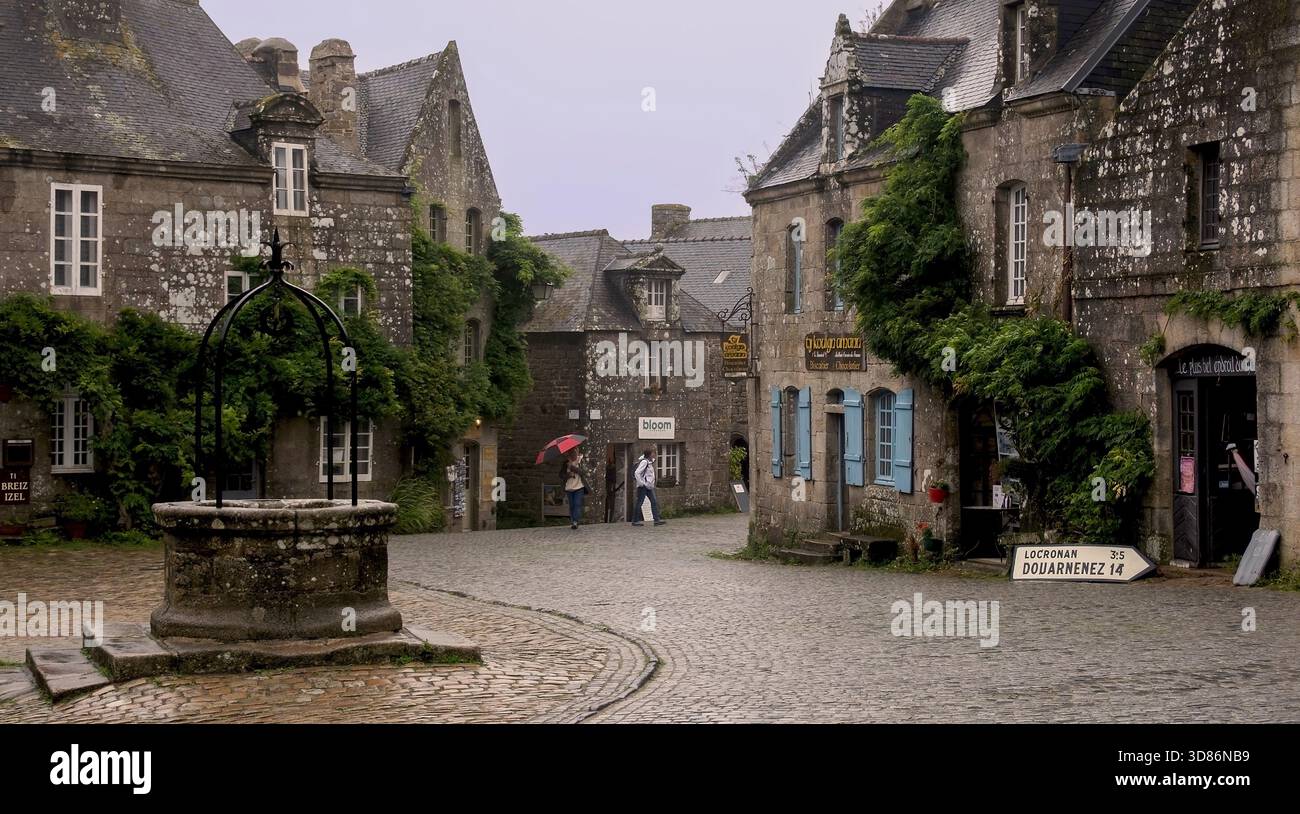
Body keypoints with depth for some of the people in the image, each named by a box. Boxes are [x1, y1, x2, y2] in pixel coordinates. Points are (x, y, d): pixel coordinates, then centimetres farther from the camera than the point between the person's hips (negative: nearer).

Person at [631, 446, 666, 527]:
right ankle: (635, 520, 4)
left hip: (649, 486, 9)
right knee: (639, 503, -2)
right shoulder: (644, 462, -15)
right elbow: (637, 473, -23)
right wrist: (641, 483, -21)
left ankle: (657, 520, 0)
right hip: (643, 487, -9)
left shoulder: (650, 462, 13)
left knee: (654, 502, 2)